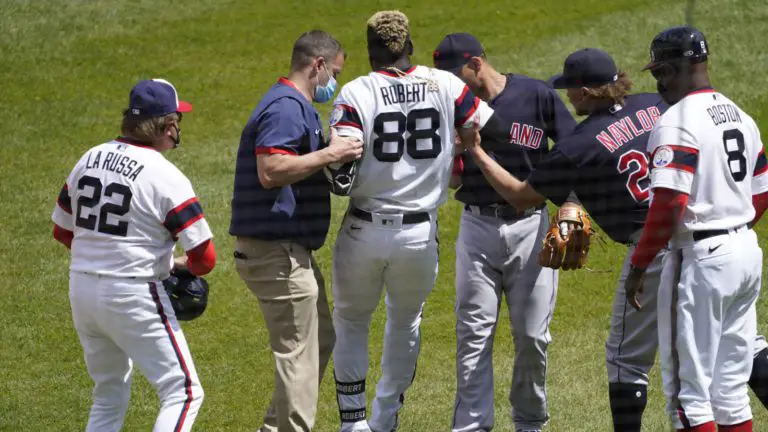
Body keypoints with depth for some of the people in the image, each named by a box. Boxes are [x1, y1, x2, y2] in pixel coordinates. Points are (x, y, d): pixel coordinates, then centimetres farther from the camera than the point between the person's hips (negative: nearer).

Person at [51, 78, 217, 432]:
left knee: (109, 395, 22)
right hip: (132, 295, -7)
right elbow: (204, 258, -15)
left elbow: (62, 230, 16)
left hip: (81, 288, 7)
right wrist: (178, 265, 7)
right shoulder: (166, 177, -14)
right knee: (183, 392, -2)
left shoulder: (90, 159, 6)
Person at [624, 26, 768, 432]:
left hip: (701, 260, -8)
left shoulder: (677, 122, -14)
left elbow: (669, 203, -22)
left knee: (688, 388, -3)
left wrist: (638, 265, -15)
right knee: (731, 386, 13)